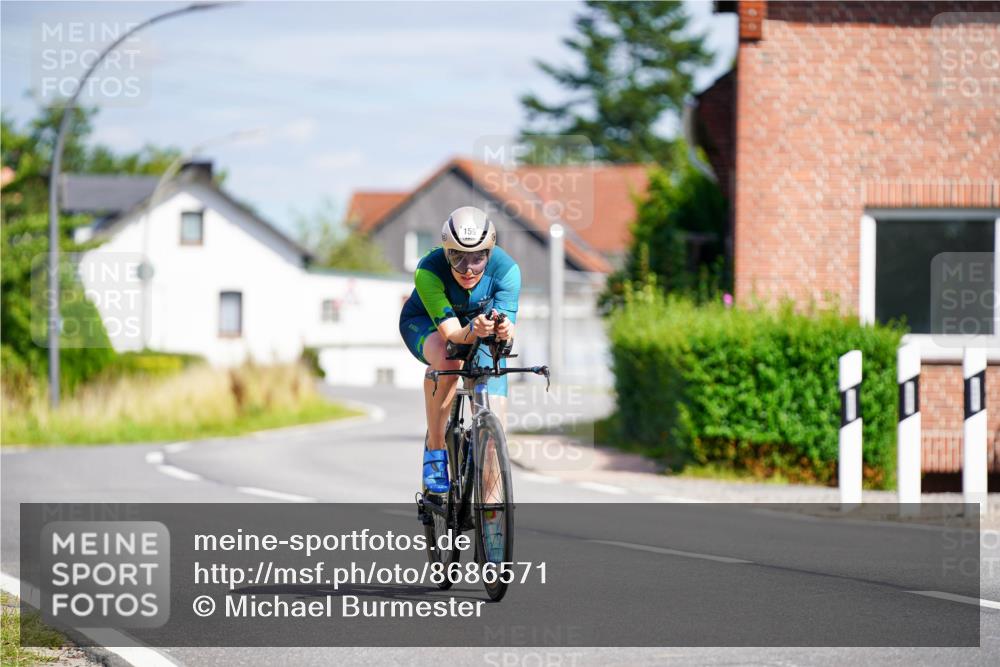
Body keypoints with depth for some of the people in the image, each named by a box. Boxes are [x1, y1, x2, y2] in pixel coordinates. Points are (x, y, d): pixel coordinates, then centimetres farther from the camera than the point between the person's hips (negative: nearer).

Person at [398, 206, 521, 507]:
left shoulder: (506, 269, -30)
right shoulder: (428, 271, -35)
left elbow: (507, 320, -35)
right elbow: (450, 331, -39)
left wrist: (503, 329, -59)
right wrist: (472, 331, -61)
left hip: (480, 321, 2)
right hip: (425, 324, -2)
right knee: (446, 362, -39)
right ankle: (435, 450, -23)